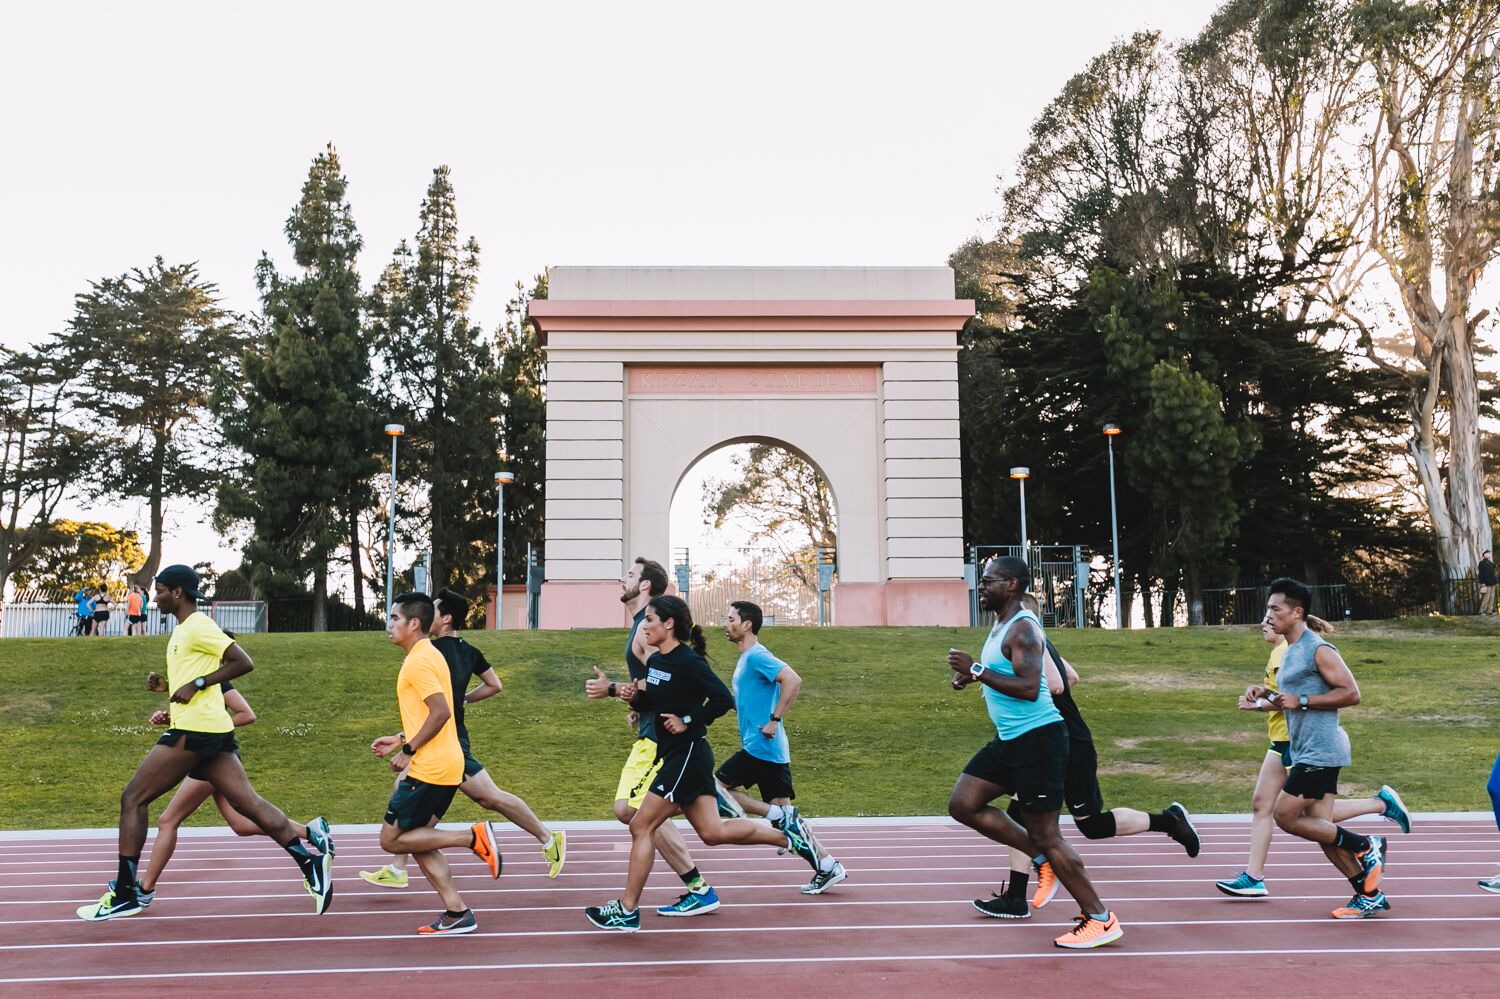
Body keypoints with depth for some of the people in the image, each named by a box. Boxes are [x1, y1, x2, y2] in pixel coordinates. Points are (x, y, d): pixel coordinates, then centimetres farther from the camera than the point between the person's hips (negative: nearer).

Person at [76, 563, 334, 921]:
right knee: (248, 802, 1)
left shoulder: (197, 626, -10)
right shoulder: (183, 629, 21)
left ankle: (125, 894, 6)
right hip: (212, 730, 10)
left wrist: (195, 684, -18)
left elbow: (243, 662, -17)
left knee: (132, 798, 0)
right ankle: (311, 862, -8)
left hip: (194, 730, -10)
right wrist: (167, 684, 16)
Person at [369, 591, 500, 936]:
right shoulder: (430, 655, 16)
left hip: (429, 768, -10)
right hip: (446, 765, 10)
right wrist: (400, 740, 19)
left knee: (391, 839, 0)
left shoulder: (418, 661, -14)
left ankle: (472, 837, -5)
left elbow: (441, 712, -24)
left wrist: (408, 750, -16)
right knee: (416, 840, 14)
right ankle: (458, 913, 11)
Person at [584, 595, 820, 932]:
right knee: (712, 832, 13)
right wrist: (633, 696, 0)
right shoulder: (655, 661, 9)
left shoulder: (688, 661, -17)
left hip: (688, 755, -9)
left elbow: (723, 699, -22)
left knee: (641, 826, -5)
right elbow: (650, 704, 19)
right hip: (676, 755, 9)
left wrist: (688, 722, -19)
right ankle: (788, 834, 24)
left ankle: (627, 911, 5)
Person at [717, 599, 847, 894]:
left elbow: (793, 681, -26)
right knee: (783, 810, 9)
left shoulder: (756, 655, -12)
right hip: (772, 750, 10)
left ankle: (779, 817, -4)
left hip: (760, 747, -10)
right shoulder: (745, 659, 18)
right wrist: (729, 698, 14)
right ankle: (828, 866, 9)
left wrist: (774, 720, -23)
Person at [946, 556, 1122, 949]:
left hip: (1038, 737, -10)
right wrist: (973, 677, 10)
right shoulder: (1000, 626, 14)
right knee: (962, 804, 6)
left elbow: (1029, 688, -28)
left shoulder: (1023, 629, -17)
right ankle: (1041, 858, 16)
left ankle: (1101, 919, 10)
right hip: (1009, 739, 10)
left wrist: (977, 670, -26)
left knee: (1044, 835, -4)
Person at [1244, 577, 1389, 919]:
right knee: (1321, 829, 9)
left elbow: (1351, 693, -18)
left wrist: (1301, 701, -21)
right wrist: (1267, 694, 9)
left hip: (1320, 751, -10)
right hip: (1307, 752, 10)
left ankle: (1365, 847, 5)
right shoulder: (1290, 653, 16)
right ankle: (1370, 895, 16)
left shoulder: (1318, 650, -12)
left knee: (1286, 817, -8)